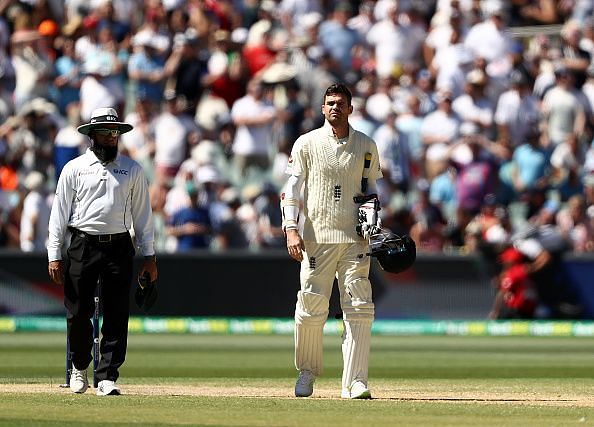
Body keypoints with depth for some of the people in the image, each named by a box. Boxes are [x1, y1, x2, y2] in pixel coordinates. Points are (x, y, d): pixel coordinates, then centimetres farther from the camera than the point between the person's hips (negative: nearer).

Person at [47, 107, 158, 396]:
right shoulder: (74, 169, 6)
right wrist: (54, 256, -2)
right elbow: (59, 213, 5)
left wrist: (149, 256, 8)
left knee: (116, 317, -5)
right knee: (78, 313, 0)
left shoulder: (132, 170, 11)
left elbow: (142, 213, 13)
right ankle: (79, 367, 23)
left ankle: (107, 378, -3)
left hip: (119, 246, 1)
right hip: (82, 245, -1)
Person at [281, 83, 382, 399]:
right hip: (317, 236, -1)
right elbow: (291, 189, 1)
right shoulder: (307, 144, 4)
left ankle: (355, 382, -8)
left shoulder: (366, 146, 10)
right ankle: (307, 372, 17)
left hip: (355, 238, 2)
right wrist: (291, 229, -10)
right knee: (311, 306, -3)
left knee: (359, 308, -8)